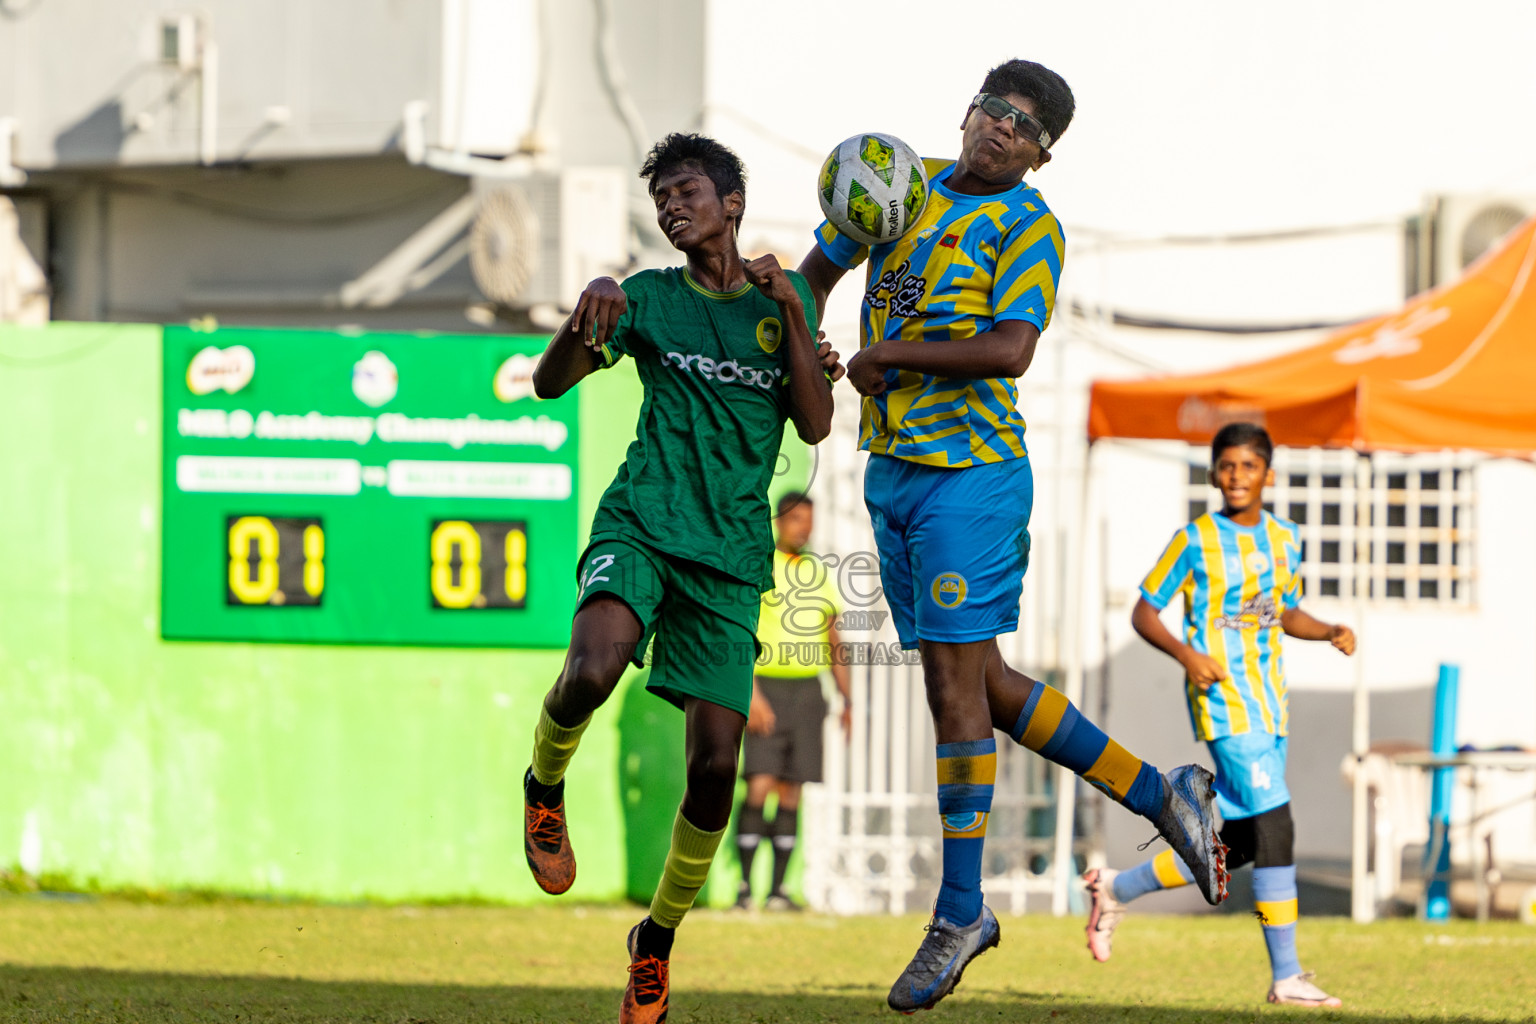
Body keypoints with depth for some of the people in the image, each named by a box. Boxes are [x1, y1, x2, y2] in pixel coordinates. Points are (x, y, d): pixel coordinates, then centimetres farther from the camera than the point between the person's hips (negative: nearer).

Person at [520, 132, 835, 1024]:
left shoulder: (785, 298, 12)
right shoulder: (650, 298, 8)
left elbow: (815, 425, 2)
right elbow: (551, 383, -2)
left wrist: (790, 311, -6)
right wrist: (586, 317, -21)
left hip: (732, 555, 2)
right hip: (641, 524, -2)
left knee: (716, 763, -7)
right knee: (593, 670, -33)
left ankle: (660, 934, 14)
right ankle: (545, 784, 0)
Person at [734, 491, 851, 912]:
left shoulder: (819, 574, 15)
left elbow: (834, 642, 19)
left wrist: (847, 700, 11)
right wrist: (752, 693, -20)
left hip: (807, 690, 5)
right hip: (768, 687, -5)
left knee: (791, 793, 3)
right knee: (759, 785, -14)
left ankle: (778, 889, 4)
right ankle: (744, 885, -10)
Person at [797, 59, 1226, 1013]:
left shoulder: (1026, 223, -7)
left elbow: (1010, 350, -19)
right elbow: (820, 268, 26)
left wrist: (891, 355, -15)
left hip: (971, 467, -7)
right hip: (892, 467, 7)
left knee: (956, 676, -8)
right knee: (977, 680, 9)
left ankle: (960, 913, -2)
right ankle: (1160, 794, 20)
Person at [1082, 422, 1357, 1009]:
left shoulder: (1284, 540, 12)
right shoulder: (1195, 542, -5)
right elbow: (1144, 613, -1)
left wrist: (1331, 632, 4)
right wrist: (1187, 654, -18)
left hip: (1270, 701, 7)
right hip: (1222, 698, -7)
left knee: (1236, 844, 8)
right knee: (1273, 825, -16)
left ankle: (1117, 889, 27)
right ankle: (1285, 976, -14)